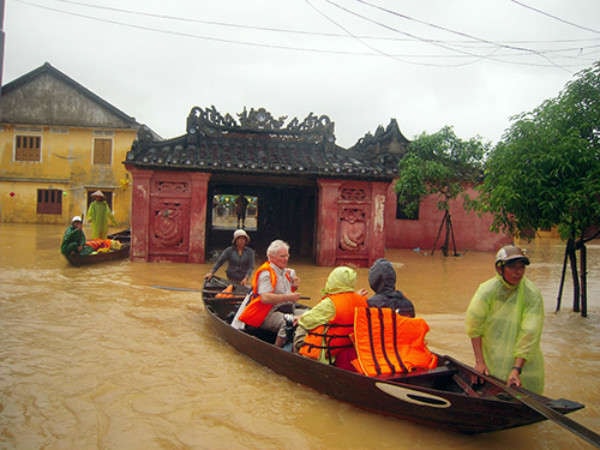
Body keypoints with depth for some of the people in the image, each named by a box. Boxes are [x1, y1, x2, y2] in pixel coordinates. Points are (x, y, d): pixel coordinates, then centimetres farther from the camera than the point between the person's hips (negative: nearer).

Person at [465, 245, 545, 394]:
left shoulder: (533, 295, -13)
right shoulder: (486, 290, -12)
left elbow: (529, 336, -17)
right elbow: (474, 327, -8)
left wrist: (516, 369, -21)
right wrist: (479, 361, -10)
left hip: (524, 363, 0)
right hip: (492, 362, 0)